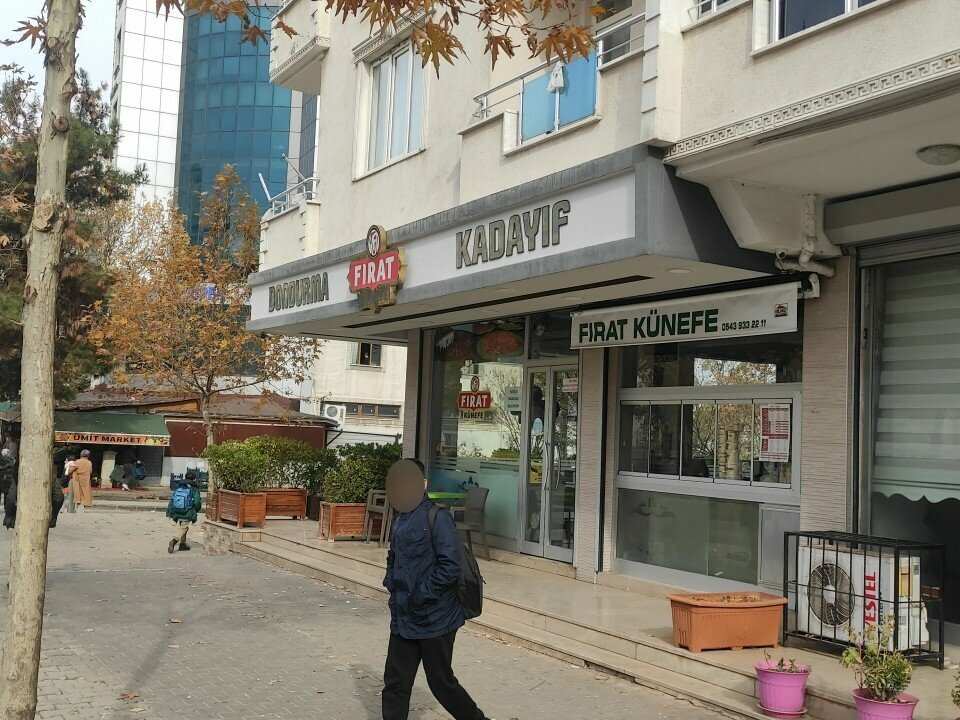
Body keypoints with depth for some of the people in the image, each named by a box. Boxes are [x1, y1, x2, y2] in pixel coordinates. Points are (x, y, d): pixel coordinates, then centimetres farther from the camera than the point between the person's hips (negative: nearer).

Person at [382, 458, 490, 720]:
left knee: (442, 683, 6)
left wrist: (421, 596, -18)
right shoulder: (400, 519, 9)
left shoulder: (437, 517, -16)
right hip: (403, 618, 7)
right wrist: (391, 583, 6)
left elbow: (450, 567, -22)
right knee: (395, 683, 10)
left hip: (434, 618, -7)